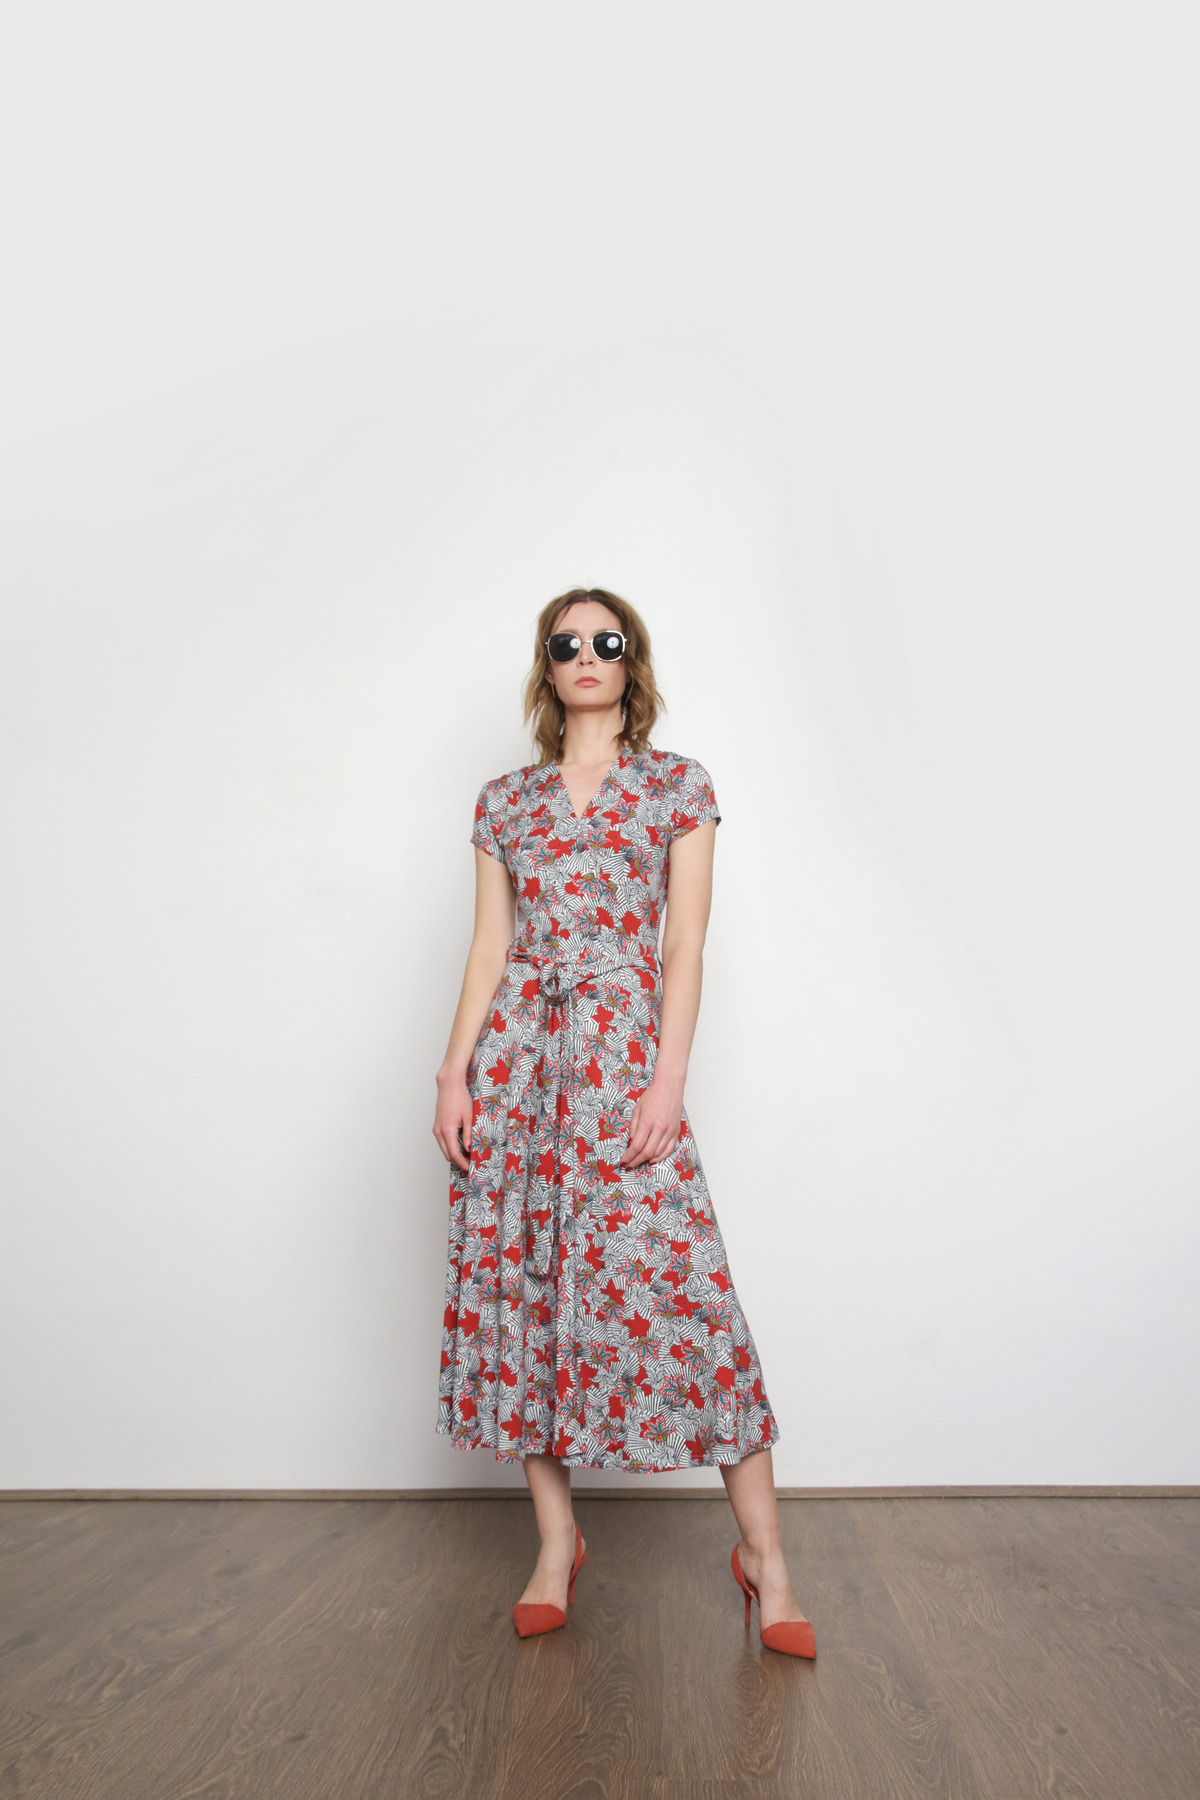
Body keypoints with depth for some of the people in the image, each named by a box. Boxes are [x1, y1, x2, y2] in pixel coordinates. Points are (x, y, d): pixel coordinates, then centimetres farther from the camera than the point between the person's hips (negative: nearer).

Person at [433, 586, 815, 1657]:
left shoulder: (679, 786, 7)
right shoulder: (505, 801, 14)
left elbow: (684, 943, -1)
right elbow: (490, 946, 11)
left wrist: (668, 1080, -10)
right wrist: (455, 1073, 2)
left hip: (625, 1050, -3)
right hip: (517, 1053, 4)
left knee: (673, 1282, -8)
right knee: (518, 1279, 4)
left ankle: (763, 1550, 6)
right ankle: (557, 1543, 20)